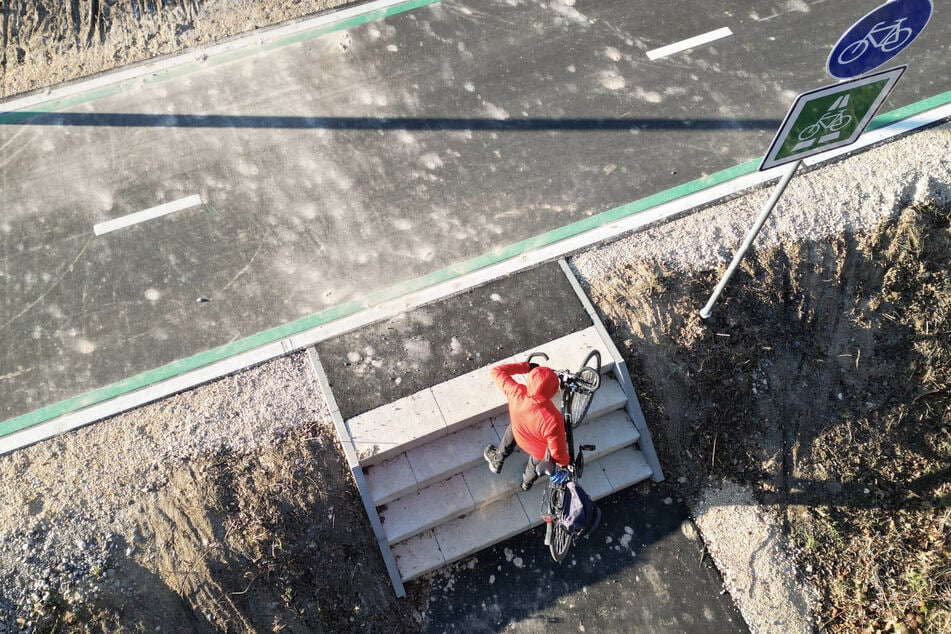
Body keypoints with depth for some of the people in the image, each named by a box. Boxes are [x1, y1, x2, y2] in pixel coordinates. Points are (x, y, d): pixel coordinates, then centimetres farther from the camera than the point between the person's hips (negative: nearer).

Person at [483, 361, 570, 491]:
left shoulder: (515, 392, -40)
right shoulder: (553, 419, -47)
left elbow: (496, 371, -22)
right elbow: (557, 452, -31)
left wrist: (526, 366, -20)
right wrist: (564, 463, -8)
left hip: (519, 436, 2)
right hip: (542, 452, -2)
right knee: (535, 463, 34)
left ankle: (497, 461, 62)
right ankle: (527, 482, 68)